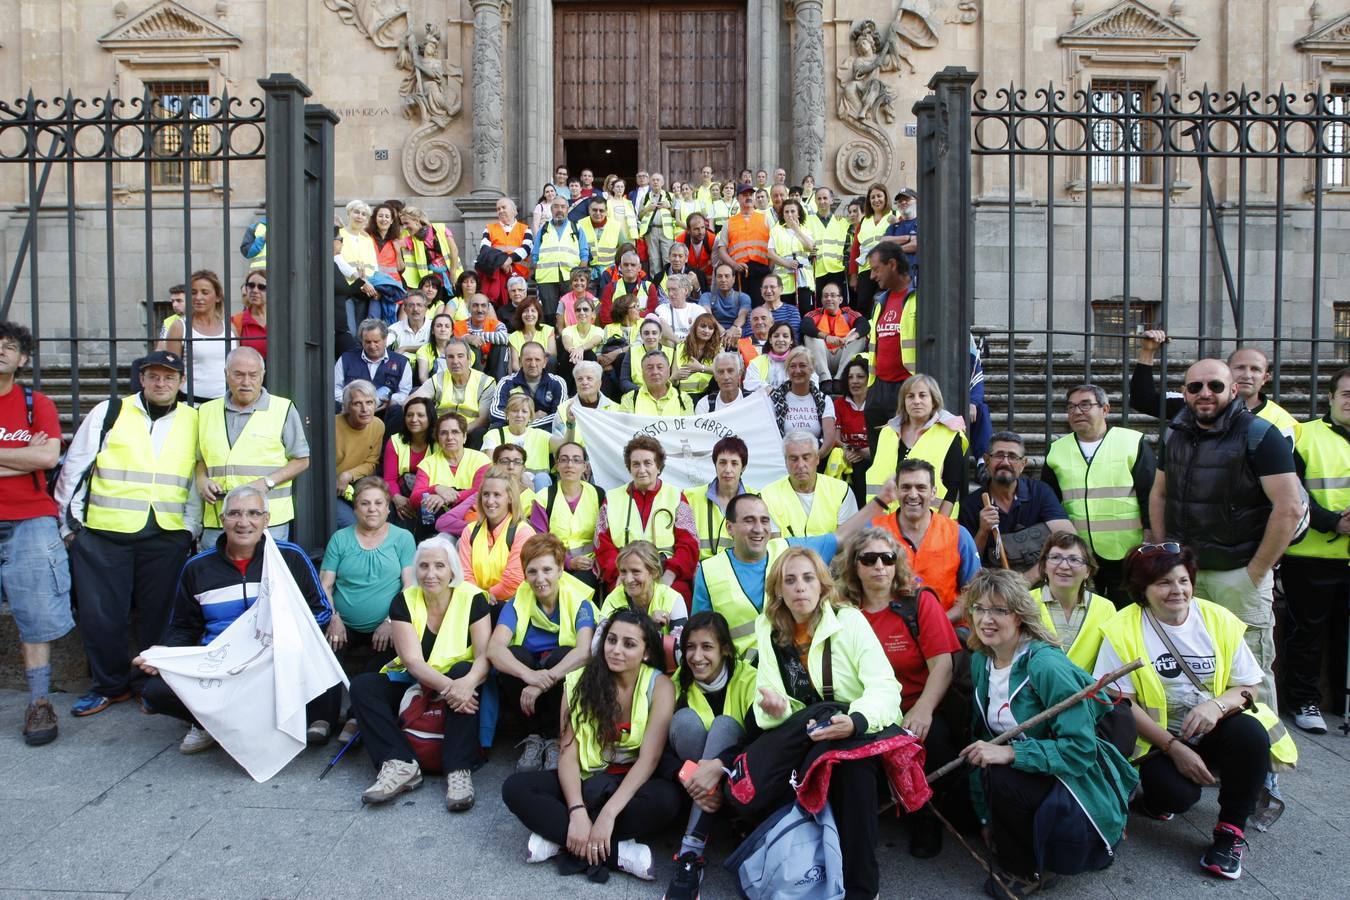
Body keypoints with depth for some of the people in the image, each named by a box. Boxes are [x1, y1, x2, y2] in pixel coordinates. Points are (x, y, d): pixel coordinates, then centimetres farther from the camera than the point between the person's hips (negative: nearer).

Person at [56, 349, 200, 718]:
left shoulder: (193, 421, 10)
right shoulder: (109, 412, 6)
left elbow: (198, 479, 10)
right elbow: (74, 468, 9)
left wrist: (190, 528, 4)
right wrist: (70, 521, 7)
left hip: (167, 536, 0)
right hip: (103, 534, 0)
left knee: (157, 615, 7)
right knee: (101, 615, 4)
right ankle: (110, 684, 22)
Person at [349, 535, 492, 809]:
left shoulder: (472, 598, -13)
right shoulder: (404, 601, -9)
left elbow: (484, 655, -21)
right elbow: (413, 660, -19)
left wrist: (468, 682, -44)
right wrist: (447, 686, -38)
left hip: (458, 679, -3)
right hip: (413, 681, 3)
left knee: (464, 672, -34)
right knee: (362, 685, -18)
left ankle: (459, 771, -36)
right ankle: (402, 764, -31)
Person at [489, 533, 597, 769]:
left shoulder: (579, 603, -9)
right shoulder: (517, 603, -5)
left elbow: (584, 650, -26)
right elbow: (494, 648, -22)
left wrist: (544, 681, -38)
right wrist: (528, 674, -40)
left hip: (563, 689, -1)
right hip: (526, 692, 1)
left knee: (563, 654, -30)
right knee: (514, 654, -26)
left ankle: (555, 739, -16)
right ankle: (536, 735, -14)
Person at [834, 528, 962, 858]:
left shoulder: (920, 601, 2)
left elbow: (942, 663, -6)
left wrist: (923, 709, -22)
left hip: (918, 711, 0)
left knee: (936, 735, -31)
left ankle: (928, 814, -1)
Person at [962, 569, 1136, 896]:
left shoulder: (1046, 665, -23)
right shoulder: (980, 661, 0)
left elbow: (1082, 748, -24)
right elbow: (985, 732, 7)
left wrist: (1010, 753, -33)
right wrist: (986, 816, 8)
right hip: (1034, 779, 8)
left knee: (1000, 777, -29)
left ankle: (1025, 870, -4)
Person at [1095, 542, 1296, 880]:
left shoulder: (1219, 620, 0)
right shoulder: (1123, 630, -10)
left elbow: (1250, 686, 2)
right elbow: (1121, 702, -11)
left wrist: (1217, 705, -21)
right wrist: (1174, 747, -18)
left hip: (1213, 733, 3)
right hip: (1157, 739, -3)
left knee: (1251, 733, -29)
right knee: (1177, 793, -30)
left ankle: (1231, 830, -8)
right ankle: (1155, 796, 10)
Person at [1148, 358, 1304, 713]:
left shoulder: (1259, 434, -8)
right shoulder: (1175, 435, 9)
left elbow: (1290, 508, -13)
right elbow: (1158, 495, 19)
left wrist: (1257, 571, -12)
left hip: (1238, 574, -5)